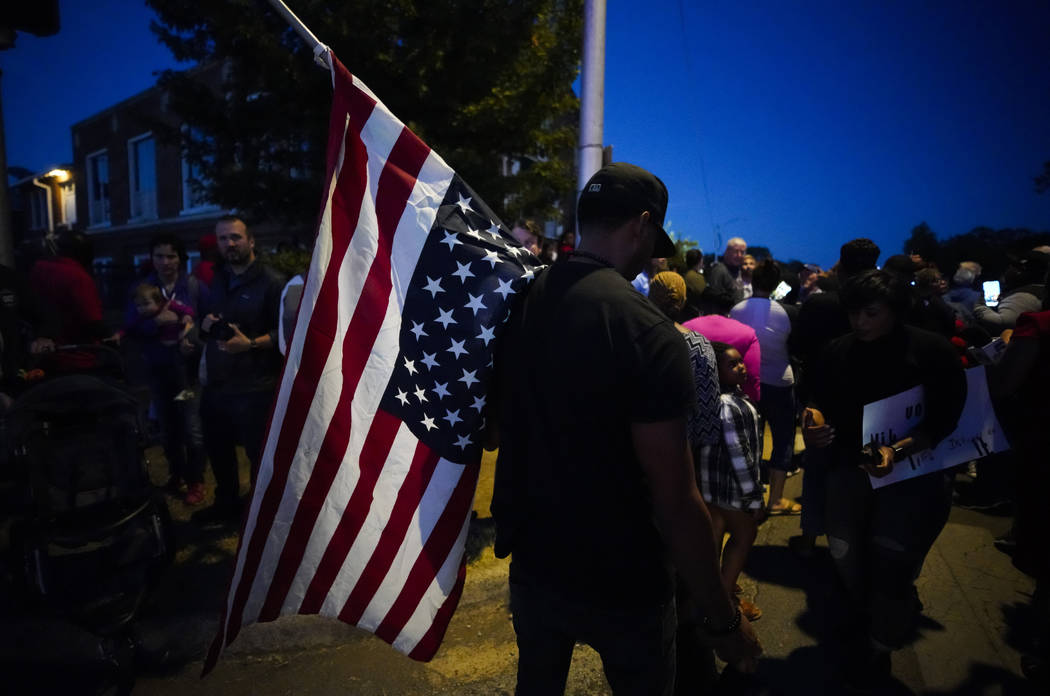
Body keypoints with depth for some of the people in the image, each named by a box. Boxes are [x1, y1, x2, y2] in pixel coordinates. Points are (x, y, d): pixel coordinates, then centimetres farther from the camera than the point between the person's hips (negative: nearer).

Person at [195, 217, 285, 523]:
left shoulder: (271, 282, -9)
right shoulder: (216, 281, 17)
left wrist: (251, 344, -27)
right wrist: (204, 323, 6)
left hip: (254, 388, -8)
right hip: (217, 384, 8)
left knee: (259, 454, 0)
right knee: (217, 449, 19)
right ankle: (227, 504, 39)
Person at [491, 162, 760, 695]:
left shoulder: (513, 305, -7)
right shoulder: (648, 333, -25)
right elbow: (676, 502, -24)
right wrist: (723, 620, -11)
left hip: (531, 564, 5)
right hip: (622, 583, -5)